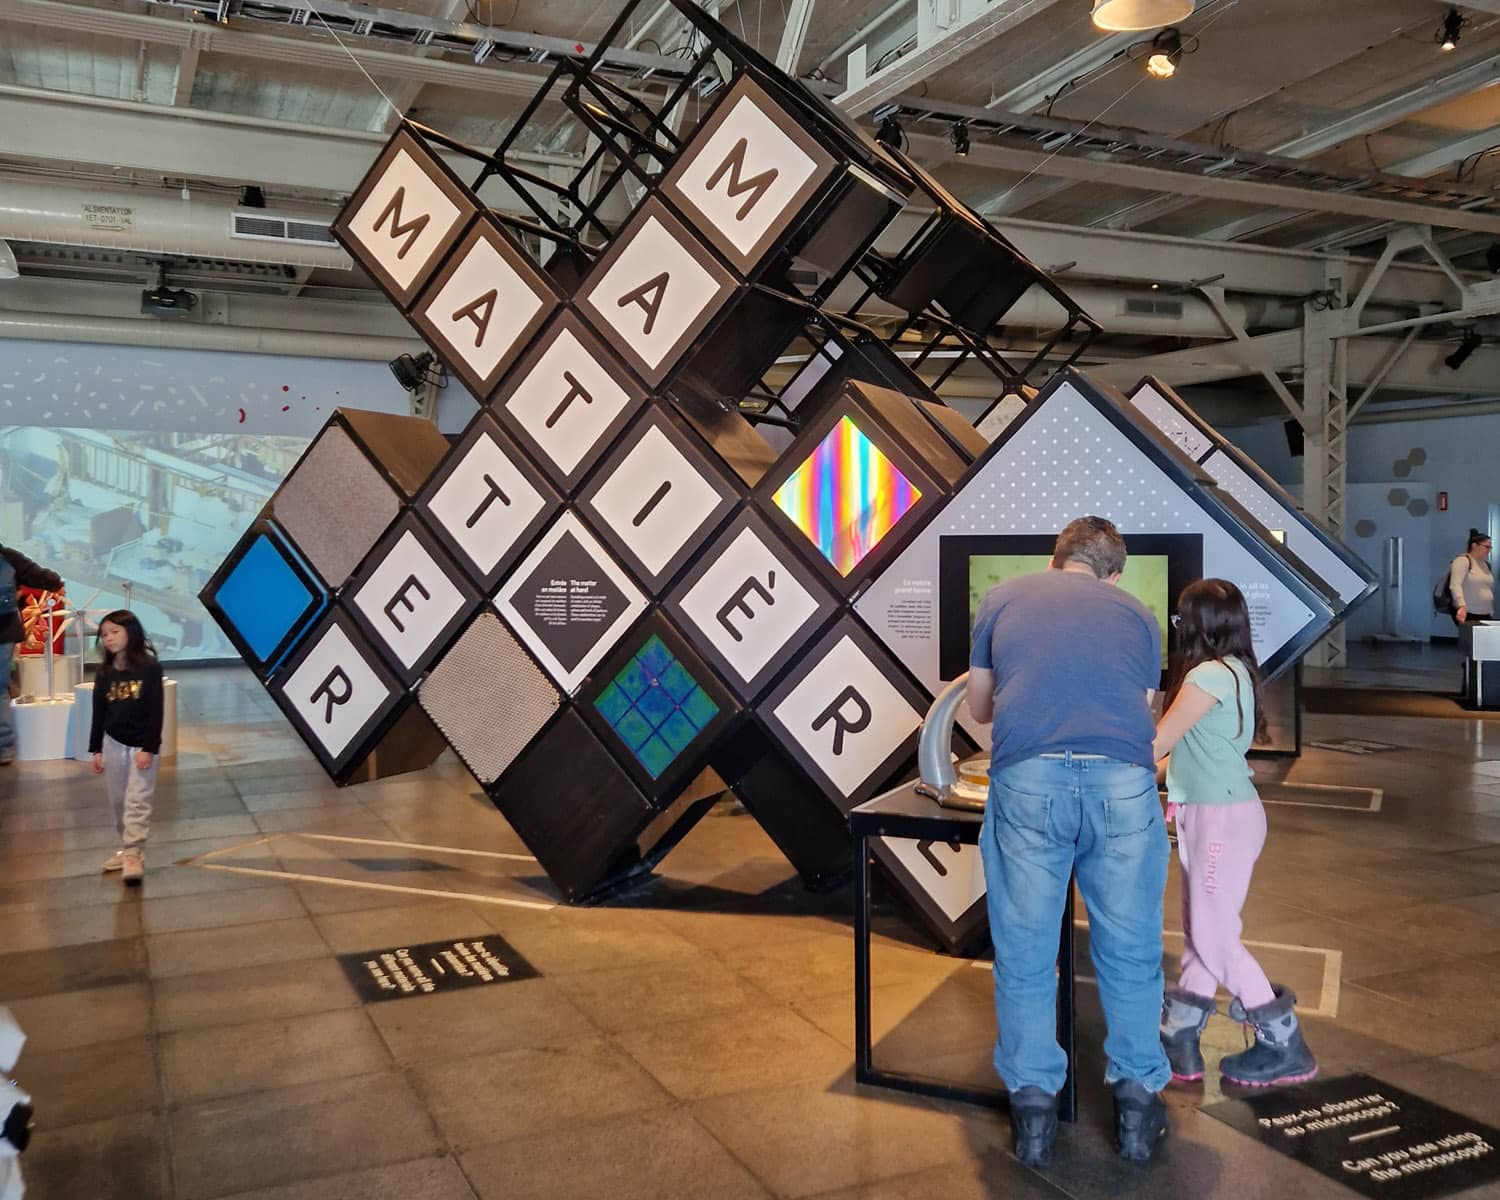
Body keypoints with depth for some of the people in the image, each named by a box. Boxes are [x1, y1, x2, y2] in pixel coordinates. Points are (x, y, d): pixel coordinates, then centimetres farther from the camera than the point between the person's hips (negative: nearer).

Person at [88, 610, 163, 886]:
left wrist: (149, 748, -15)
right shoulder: (104, 673, 2)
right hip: (113, 743, 5)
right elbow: (99, 712, 8)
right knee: (118, 801, 10)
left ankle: (134, 854, -5)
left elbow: (156, 711, -11)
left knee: (138, 801, -6)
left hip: (142, 745, -5)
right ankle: (128, 848, 22)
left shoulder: (149, 668, -11)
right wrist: (96, 749, 6)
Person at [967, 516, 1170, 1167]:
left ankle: (1033, 1111, 23)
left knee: (1025, 956, 12)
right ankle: (1137, 1103, 30)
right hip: (1123, 782, 1)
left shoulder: (1004, 597, 21)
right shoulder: (1137, 613, 22)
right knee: (1130, 954, 17)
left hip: (1028, 780, -1)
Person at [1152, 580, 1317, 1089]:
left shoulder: (1210, 674, -19)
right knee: (1199, 932, 12)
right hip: (1212, 814, 10)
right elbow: (1183, 743, 11)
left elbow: (1158, 742, -17)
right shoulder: (1233, 669, 10)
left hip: (1223, 817, -10)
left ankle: (1284, 1048, 11)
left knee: (1213, 937, 1)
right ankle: (1178, 1041, 20)